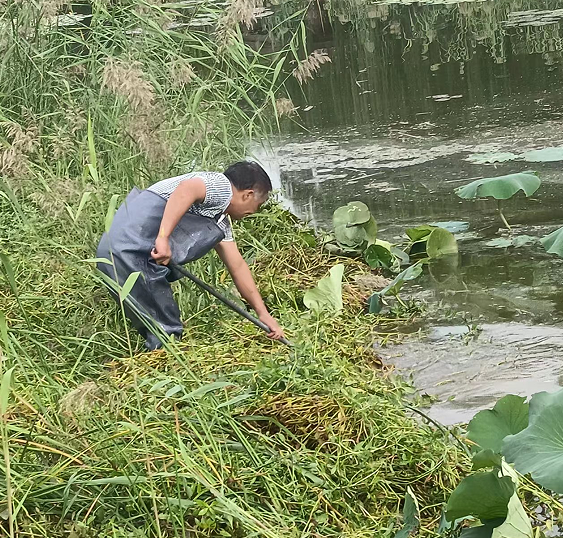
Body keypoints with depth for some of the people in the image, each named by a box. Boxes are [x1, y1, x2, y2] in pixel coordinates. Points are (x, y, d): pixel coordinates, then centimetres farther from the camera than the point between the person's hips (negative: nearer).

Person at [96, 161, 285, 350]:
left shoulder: (222, 221, 26)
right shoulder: (221, 185, -4)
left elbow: (237, 266, 27)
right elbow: (186, 190, -25)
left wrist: (263, 313, 25)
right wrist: (163, 238, -32)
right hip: (129, 251, -11)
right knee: (167, 335, -5)